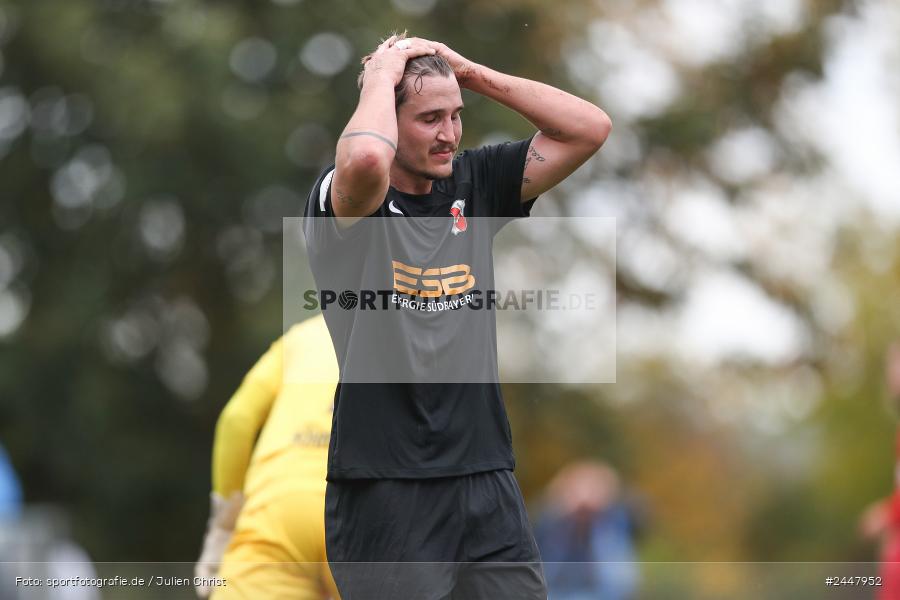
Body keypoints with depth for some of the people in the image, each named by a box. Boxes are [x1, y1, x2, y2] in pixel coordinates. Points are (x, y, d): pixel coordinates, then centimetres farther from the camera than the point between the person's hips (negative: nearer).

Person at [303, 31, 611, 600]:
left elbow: (590, 128, 5)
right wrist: (380, 77, -12)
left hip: (487, 478, 5)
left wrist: (470, 72, 1)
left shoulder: (475, 184, 10)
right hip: (384, 488, -5)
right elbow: (366, 159, -31)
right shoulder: (344, 199, -7)